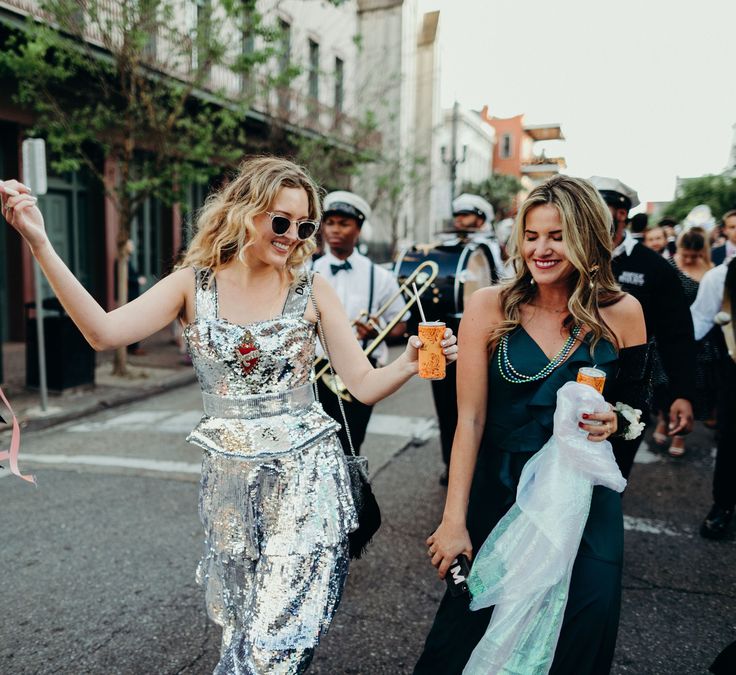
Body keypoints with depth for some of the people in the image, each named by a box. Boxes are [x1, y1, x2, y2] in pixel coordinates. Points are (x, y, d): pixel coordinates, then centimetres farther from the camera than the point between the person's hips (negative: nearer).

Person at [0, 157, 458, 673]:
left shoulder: (312, 290, -3)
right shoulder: (194, 284, -1)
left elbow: (365, 385, -4)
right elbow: (104, 332, -16)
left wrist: (409, 363, -24)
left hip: (307, 475, -1)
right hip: (230, 479, 2)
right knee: (241, 626, 19)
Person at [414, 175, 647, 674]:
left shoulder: (621, 313, -5)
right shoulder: (491, 307, -10)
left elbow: (635, 406, 9)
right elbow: (470, 419, -11)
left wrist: (614, 422, -15)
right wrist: (454, 519, -14)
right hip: (497, 495, -1)